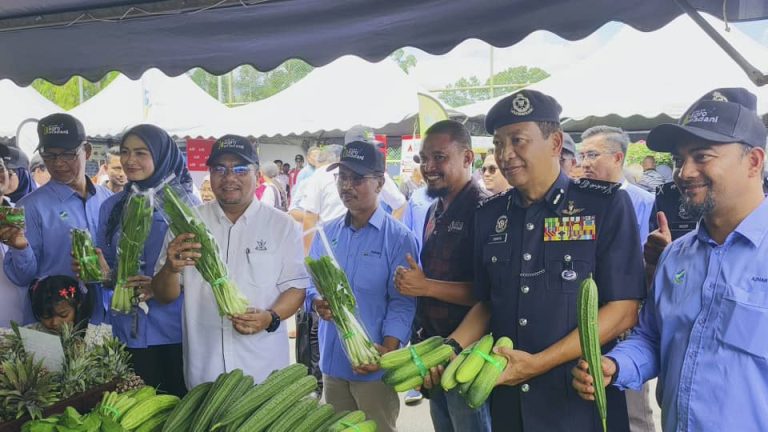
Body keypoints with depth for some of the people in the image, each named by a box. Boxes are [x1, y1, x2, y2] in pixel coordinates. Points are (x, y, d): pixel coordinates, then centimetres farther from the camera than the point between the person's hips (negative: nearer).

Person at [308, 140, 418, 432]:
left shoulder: (399, 238, -10)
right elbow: (310, 283, 11)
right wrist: (317, 302, -12)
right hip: (332, 360, 5)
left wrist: (388, 350, -26)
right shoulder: (326, 233, 6)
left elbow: (402, 302, -12)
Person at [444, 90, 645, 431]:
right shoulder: (490, 215, 5)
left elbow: (623, 311, -13)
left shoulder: (606, 205, -9)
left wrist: (538, 363, -18)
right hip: (508, 399, 5)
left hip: (581, 398, -4)